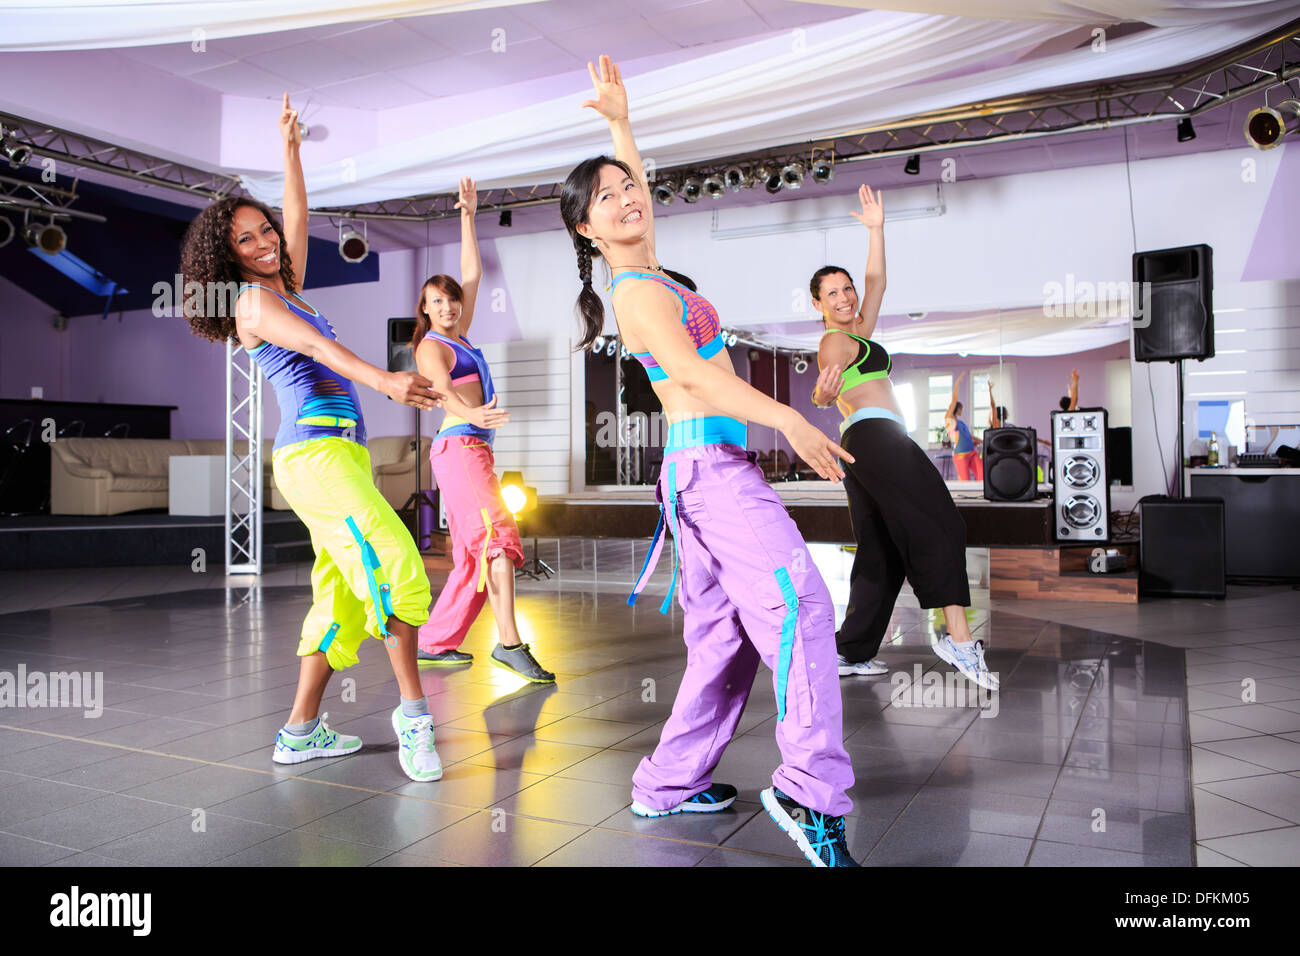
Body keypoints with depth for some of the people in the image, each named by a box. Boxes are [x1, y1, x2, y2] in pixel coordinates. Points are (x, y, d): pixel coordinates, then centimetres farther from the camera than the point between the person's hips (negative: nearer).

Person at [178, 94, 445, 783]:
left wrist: (290, 147, 36)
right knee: (396, 565, -19)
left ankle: (301, 732, 14)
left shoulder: (284, 288, 22)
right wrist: (382, 380, -37)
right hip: (315, 451, -9)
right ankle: (413, 713, -15)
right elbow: (317, 347, -22)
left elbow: (298, 218, 33)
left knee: (343, 597, 7)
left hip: (339, 452, 9)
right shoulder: (255, 301, -3)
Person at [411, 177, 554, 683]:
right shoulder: (430, 347, -2)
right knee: (498, 534, -22)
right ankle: (509, 641, -28)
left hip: (473, 448, 9)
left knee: (472, 558, 8)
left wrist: (468, 216, 25)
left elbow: (473, 273, 26)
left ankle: (434, 643, 15)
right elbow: (443, 391, -22)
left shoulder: (458, 336, 22)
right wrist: (472, 414, -43)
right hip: (459, 446, -9)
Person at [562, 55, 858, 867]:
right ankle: (813, 793, -21)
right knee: (799, 605, -19)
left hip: (707, 470, 10)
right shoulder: (639, 292, -8)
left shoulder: (650, 274, 18)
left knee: (725, 635, 10)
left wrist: (620, 121, 38)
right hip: (711, 462, -10)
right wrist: (787, 419, -28)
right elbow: (691, 375, -22)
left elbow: (643, 187, 37)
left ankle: (672, 783, 18)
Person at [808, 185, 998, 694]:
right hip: (876, 433, -10)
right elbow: (820, 394, -21)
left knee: (880, 554, 8)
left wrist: (876, 230, 26)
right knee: (938, 526, -19)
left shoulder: (856, 334, 25)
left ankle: (852, 653, 8)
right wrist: (824, 390, -44)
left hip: (863, 444, 10)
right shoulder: (836, 341, -3)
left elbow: (876, 283, 29)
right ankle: (958, 634, -29)